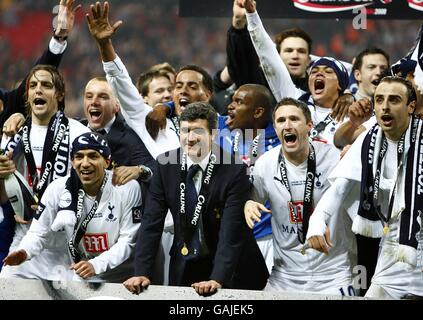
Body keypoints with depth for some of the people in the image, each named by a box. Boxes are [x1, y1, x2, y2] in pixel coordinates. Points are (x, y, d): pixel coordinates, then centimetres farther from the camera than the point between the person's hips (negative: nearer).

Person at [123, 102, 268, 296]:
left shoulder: (235, 171, -18)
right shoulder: (166, 165, -6)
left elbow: (231, 231, -24)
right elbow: (151, 222, -7)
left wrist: (217, 280, -34)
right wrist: (141, 273, -16)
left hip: (231, 271, -3)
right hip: (184, 265, 3)